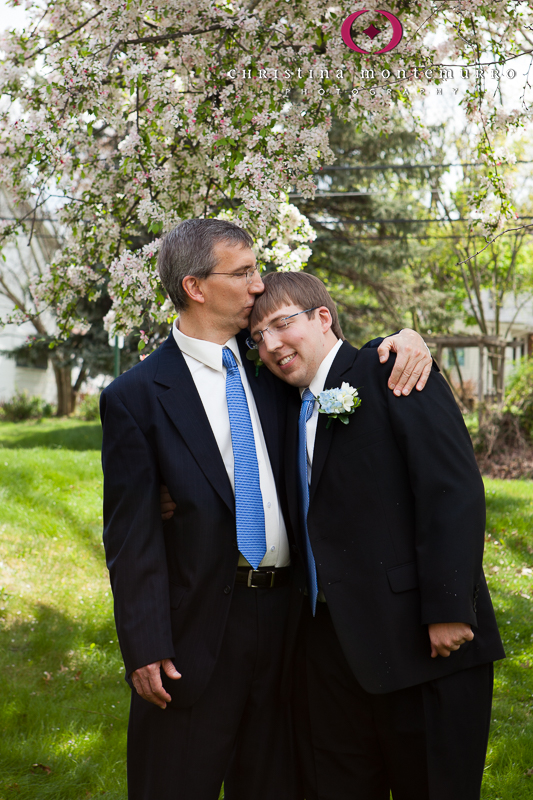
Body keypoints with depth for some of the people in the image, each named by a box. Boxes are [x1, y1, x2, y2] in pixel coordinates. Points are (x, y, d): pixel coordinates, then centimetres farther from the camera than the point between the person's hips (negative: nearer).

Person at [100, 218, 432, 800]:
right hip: (199, 627, -5)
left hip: (282, 617, 5)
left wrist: (401, 339, -2)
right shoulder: (135, 397, -7)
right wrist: (145, 650, -14)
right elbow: (130, 533, -9)